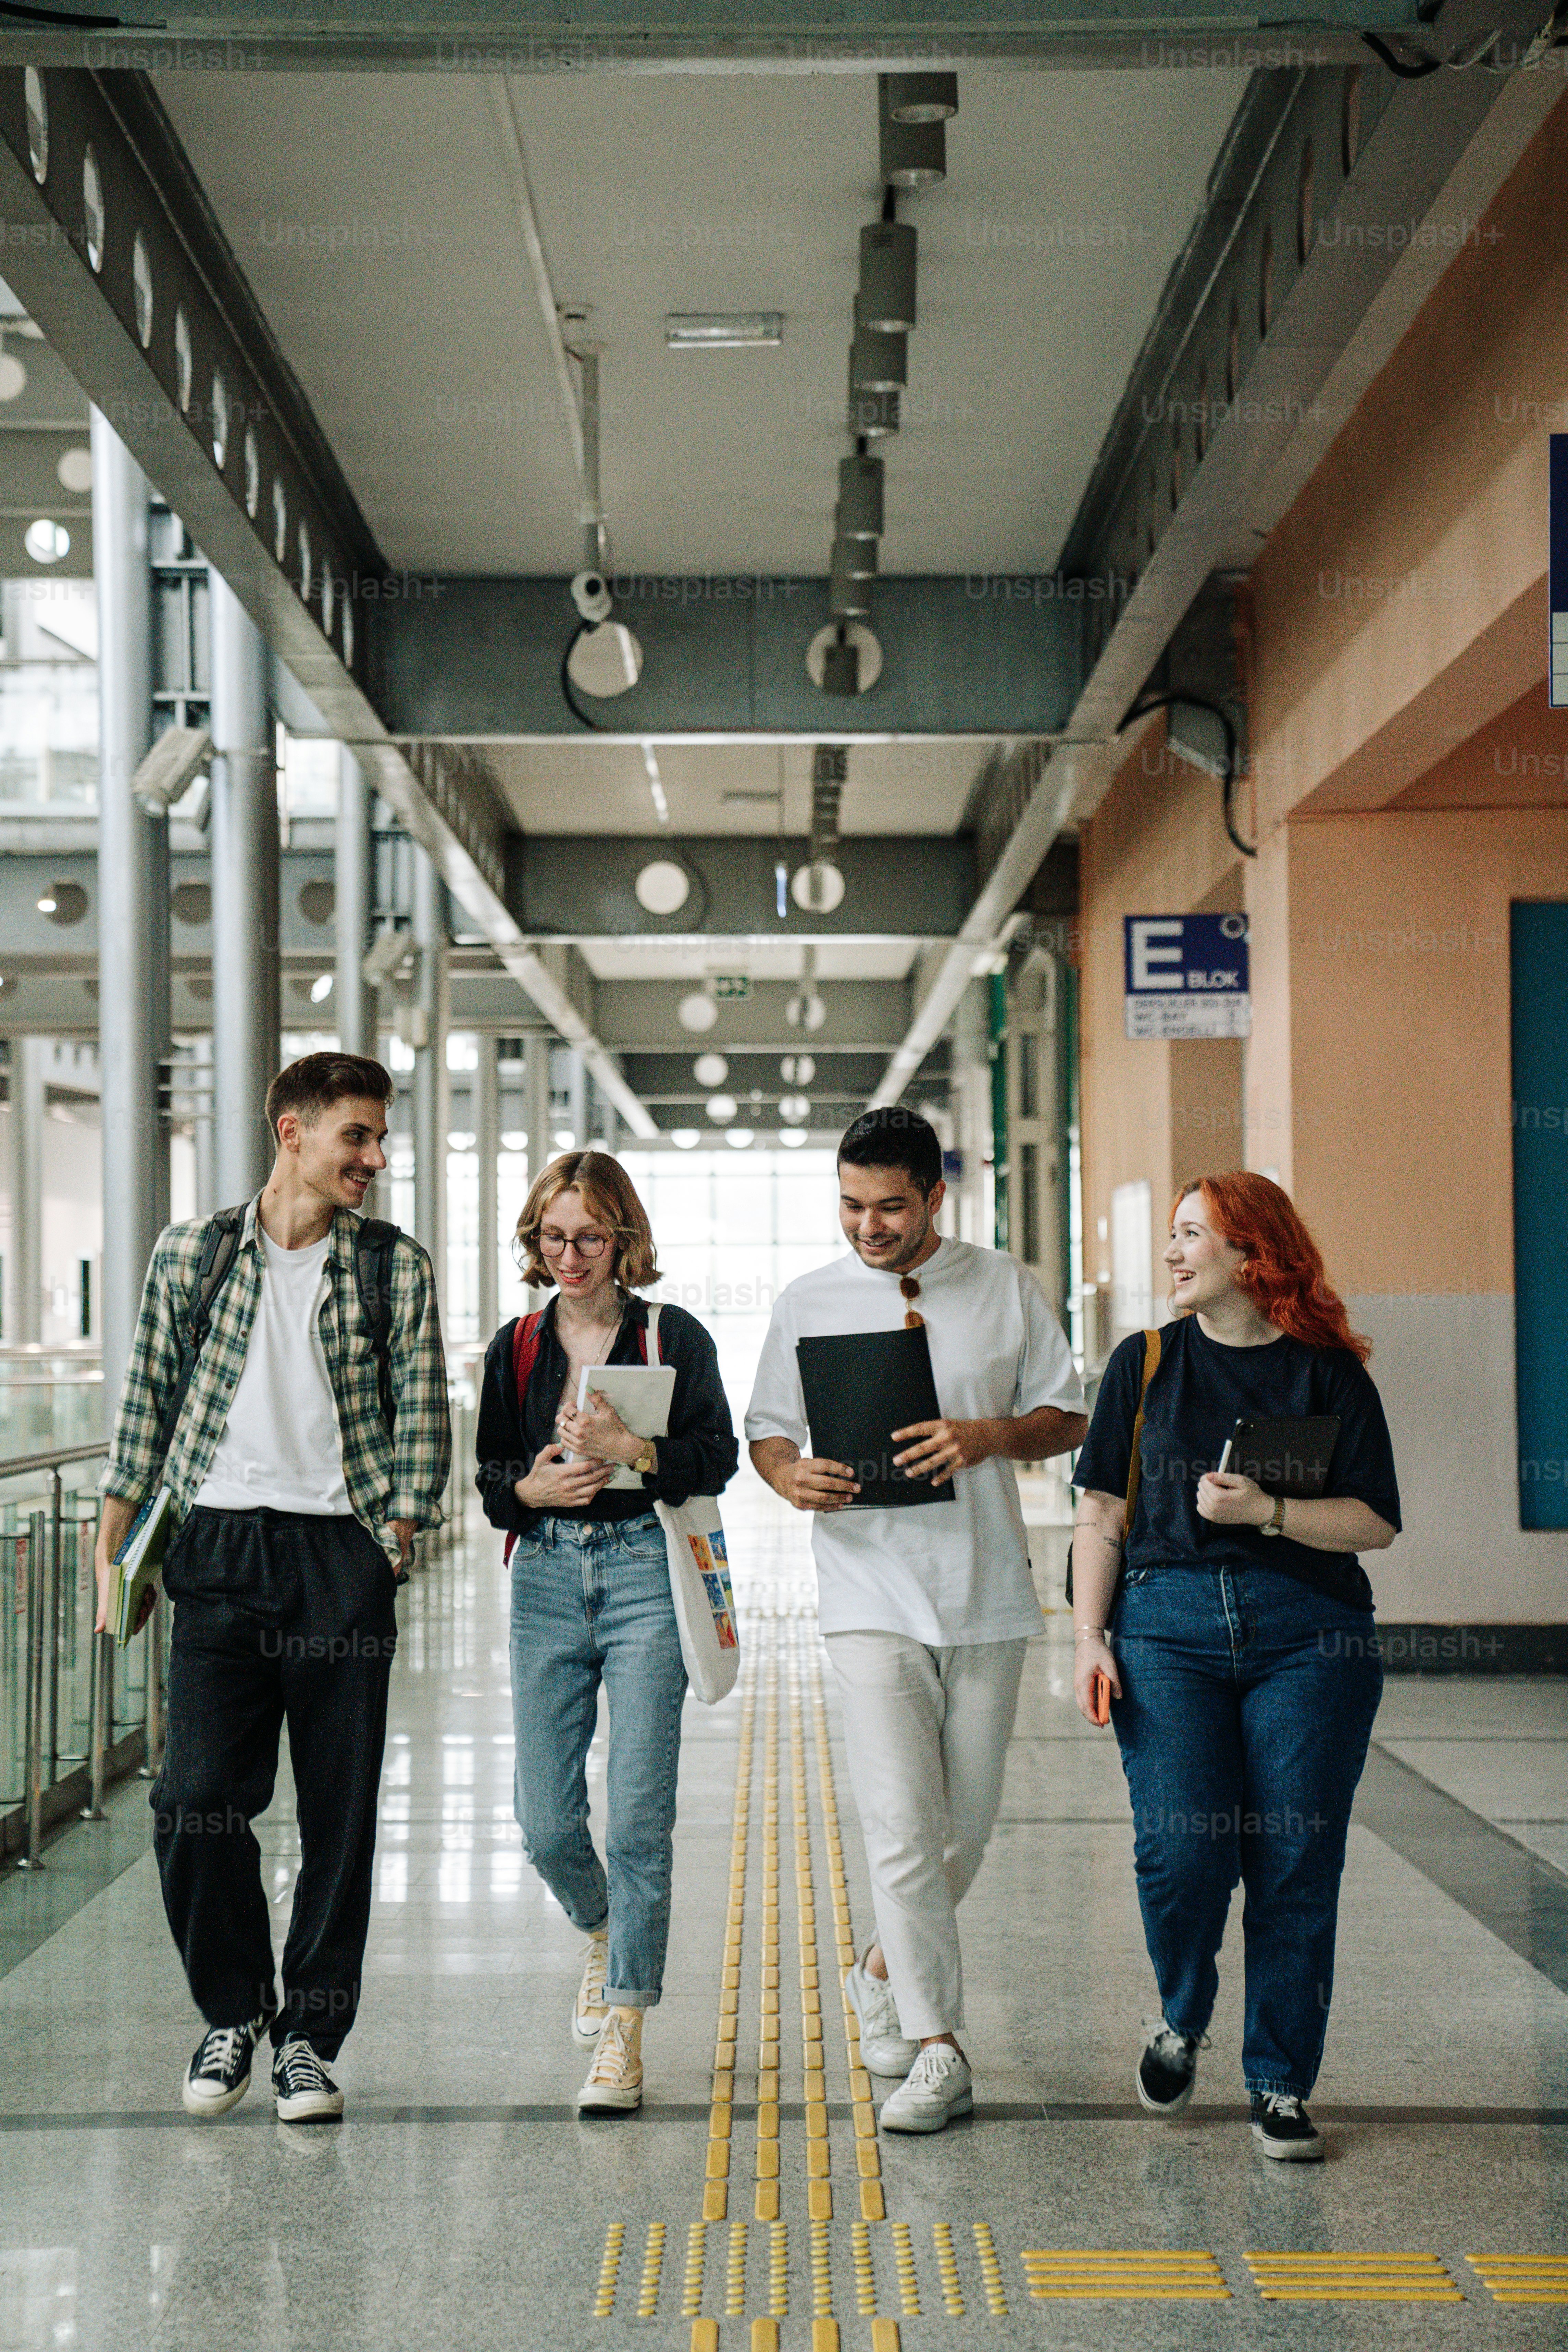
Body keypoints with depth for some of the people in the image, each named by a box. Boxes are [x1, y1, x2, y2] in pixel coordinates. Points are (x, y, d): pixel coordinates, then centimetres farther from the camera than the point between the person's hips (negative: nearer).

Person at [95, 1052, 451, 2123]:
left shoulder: (397, 1266, 6)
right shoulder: (191, 1253, 8)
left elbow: (423, 1416, 6)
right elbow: (146, 1403, 12)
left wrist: (396, 1540, -4)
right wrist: (111, 1551, 9)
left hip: (342, 1553, 0)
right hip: (218, 1548, 0)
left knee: (340, 1813, 1)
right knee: (197, 1801, -5)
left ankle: (309, 2035, 14)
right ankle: (232, 2010, 17)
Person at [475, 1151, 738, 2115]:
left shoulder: (674, 1337, 1)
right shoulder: (518, 1346, 11)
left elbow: (717, 1459, -3)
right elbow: (489, 1475, 13)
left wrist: (629, 1448, -18)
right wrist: (531, 1487, -8)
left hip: (645, 1573, -3)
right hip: (547, 1577, 3)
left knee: (638, 1814, -8)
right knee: (546, 1821, 3)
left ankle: (622, 2035, -1)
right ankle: (606, 1934, 36)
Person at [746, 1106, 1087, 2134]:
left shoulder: (1007, 1288, 4)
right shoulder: (808, 1304, 5)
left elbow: (1068, 1418, 7)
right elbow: (767, 1430, 11)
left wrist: (988, 1437, -14)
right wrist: (792, 1476, -12)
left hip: (987, 1593, 2)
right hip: (873, 1595, -1)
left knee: (967, 1822, 10)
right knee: (902, 1823, -11)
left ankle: (887, 1969, 35)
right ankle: (936, 2049, -6)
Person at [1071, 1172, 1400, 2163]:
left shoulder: (1330, 1373, 4)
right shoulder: (1146, 1364, 10)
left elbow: (1377, 1523, 0)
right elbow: (1103, 1517, 10)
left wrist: (1267, 1511, -13)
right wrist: (1089, 1636, 0)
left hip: (1310, 1633, -1)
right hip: (1169, 1622, 1)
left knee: (1296, 1864, -2)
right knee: (1181, 1852, -10)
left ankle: (1282, 2089, 11)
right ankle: (1182, 2023, 20)